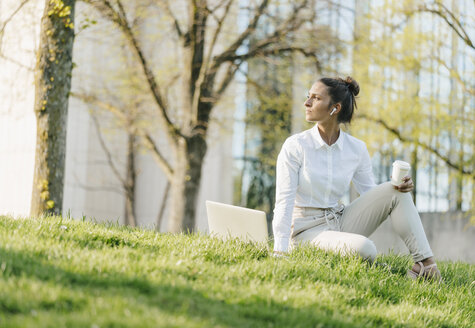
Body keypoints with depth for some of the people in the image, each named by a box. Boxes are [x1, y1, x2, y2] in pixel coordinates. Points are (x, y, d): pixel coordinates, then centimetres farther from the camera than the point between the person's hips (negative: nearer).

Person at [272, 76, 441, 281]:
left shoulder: (356, 149, 2)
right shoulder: (295, 146, -10)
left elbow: (371, 193, 9)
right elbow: (284, 202, -14)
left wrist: (398, 186, -14)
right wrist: (280, 252, -22)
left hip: (341, 222, 5)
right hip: (307, 231, -5)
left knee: (393, 192, -12)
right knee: (363, 249, -35)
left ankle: (426, 262, -14)